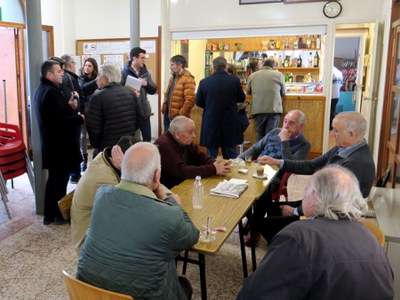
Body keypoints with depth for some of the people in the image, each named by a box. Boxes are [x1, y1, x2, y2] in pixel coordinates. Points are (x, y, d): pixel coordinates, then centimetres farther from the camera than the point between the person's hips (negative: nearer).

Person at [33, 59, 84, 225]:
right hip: (60, 144, -10)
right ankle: (59, 214, 16)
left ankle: (49, 214, 26)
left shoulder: (41, 90, 12)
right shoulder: (51, 92, -21)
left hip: (50, 142, 10)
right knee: (61, 179, 3)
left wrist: (69, 106, 2)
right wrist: (80, 118, -13)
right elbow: (62, 120, -26)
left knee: (53, 178, 18)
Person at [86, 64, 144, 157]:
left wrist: (95, 146, 0)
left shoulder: (98, 97, -14)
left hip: (106, 149, -5)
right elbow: (140, 118, 6)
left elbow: (93, 127, -15)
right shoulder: (131, 93, 1)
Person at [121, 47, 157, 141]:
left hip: (144, 111, 5)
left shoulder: (146, 73, 9)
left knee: (147, 138, 12)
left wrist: (146, 84, -12)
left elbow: (154, 90, 7)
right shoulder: (124, 73, -9)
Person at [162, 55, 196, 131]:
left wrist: (180, 116, -21)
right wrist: (164, 109, 13)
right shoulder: (173, 77, 15)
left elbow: (190, 100, -22)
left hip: (177, 117, -9)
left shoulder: (188, 79, -14)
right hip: (168, 114, 9)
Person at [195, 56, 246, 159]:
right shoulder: (235, 80, -8)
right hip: (230, 124, 0)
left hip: (210, 124, 0)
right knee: (231, 155, 13)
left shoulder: (204, 82, -8)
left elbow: (198, 102, 2)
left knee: (211, 157, 11)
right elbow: (242, 99, 4)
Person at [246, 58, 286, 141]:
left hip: (258, 109, 2)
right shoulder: (278, 74, 3)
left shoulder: (252, 76, 6)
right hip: (274, 109, -1)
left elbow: (248, 92, 20)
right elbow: (284, 92, 13)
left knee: (260, 134, 10)